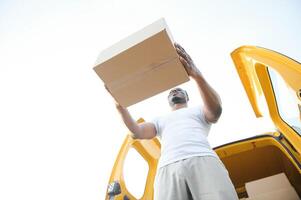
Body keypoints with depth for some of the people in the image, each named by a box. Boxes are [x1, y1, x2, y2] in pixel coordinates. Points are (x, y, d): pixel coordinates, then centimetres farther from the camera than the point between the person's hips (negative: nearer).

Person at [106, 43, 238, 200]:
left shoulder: (199, 111, 29)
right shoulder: (160, 121, 36)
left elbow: (216, 109, 2)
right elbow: (137, 132, 17)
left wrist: (197, 75, -14)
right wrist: (120, 105, 4)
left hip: (203, 161, -1)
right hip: (168, 168, 2)